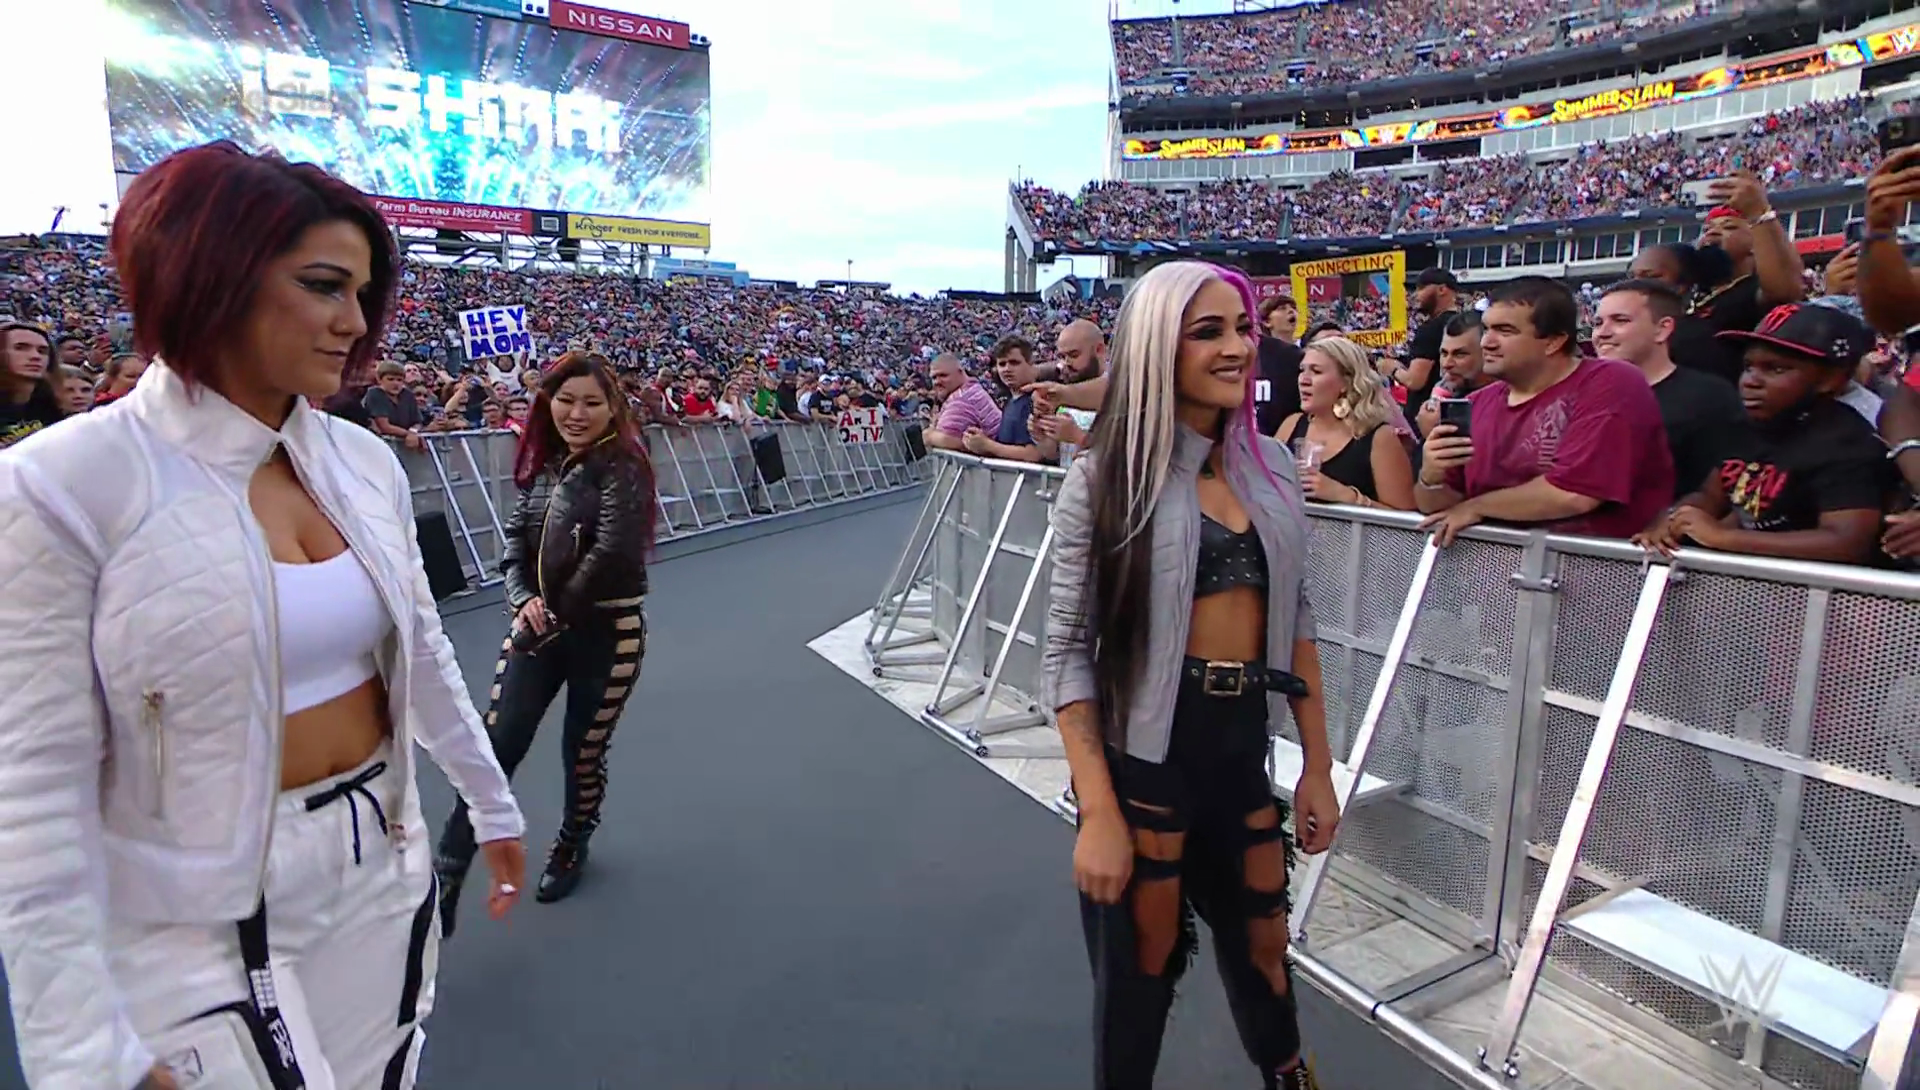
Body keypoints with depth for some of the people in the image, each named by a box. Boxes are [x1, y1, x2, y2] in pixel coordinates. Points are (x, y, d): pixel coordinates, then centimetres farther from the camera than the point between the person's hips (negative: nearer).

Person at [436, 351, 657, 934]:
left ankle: (572, 845, 39)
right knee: (495, 748, -1)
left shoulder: (622, 467, -12)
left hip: (605, 633, -5)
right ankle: (445, 886, 7)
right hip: (538, 628, 5)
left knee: (583, 751, 10)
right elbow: (516, 539, 7)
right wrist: (524, 600, -11)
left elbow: (613, 554, -21)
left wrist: (560, 614, -14)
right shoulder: (544, 464, 8)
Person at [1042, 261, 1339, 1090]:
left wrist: (1318, 766, 9)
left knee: (1262, 944, 25)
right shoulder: (1105, 477, -13)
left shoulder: (1271, 466, 2)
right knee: (1139, 966, 14)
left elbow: (1296, 621, 8)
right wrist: (1098, 812, -18)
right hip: (1144, 752, -5)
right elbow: (1068, 652, -14)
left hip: (1245, 746, 5)